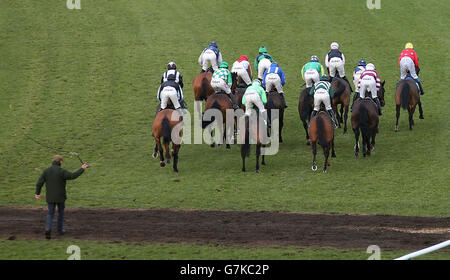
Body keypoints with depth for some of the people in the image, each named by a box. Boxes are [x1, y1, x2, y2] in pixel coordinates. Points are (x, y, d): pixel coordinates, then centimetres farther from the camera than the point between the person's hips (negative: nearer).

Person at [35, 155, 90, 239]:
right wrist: (82, 169, -12)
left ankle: (48, 229, -12)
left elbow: (39, 183, -3)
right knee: (61, 212, 19)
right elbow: (73, 176, -21)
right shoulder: (62, 171, -15)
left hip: (50, 197, 2)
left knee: (50, 213, 10)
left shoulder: (46, 171, -2)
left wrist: (37, 193, 8)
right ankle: (60, 229, 28)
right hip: (60, 197, -2)